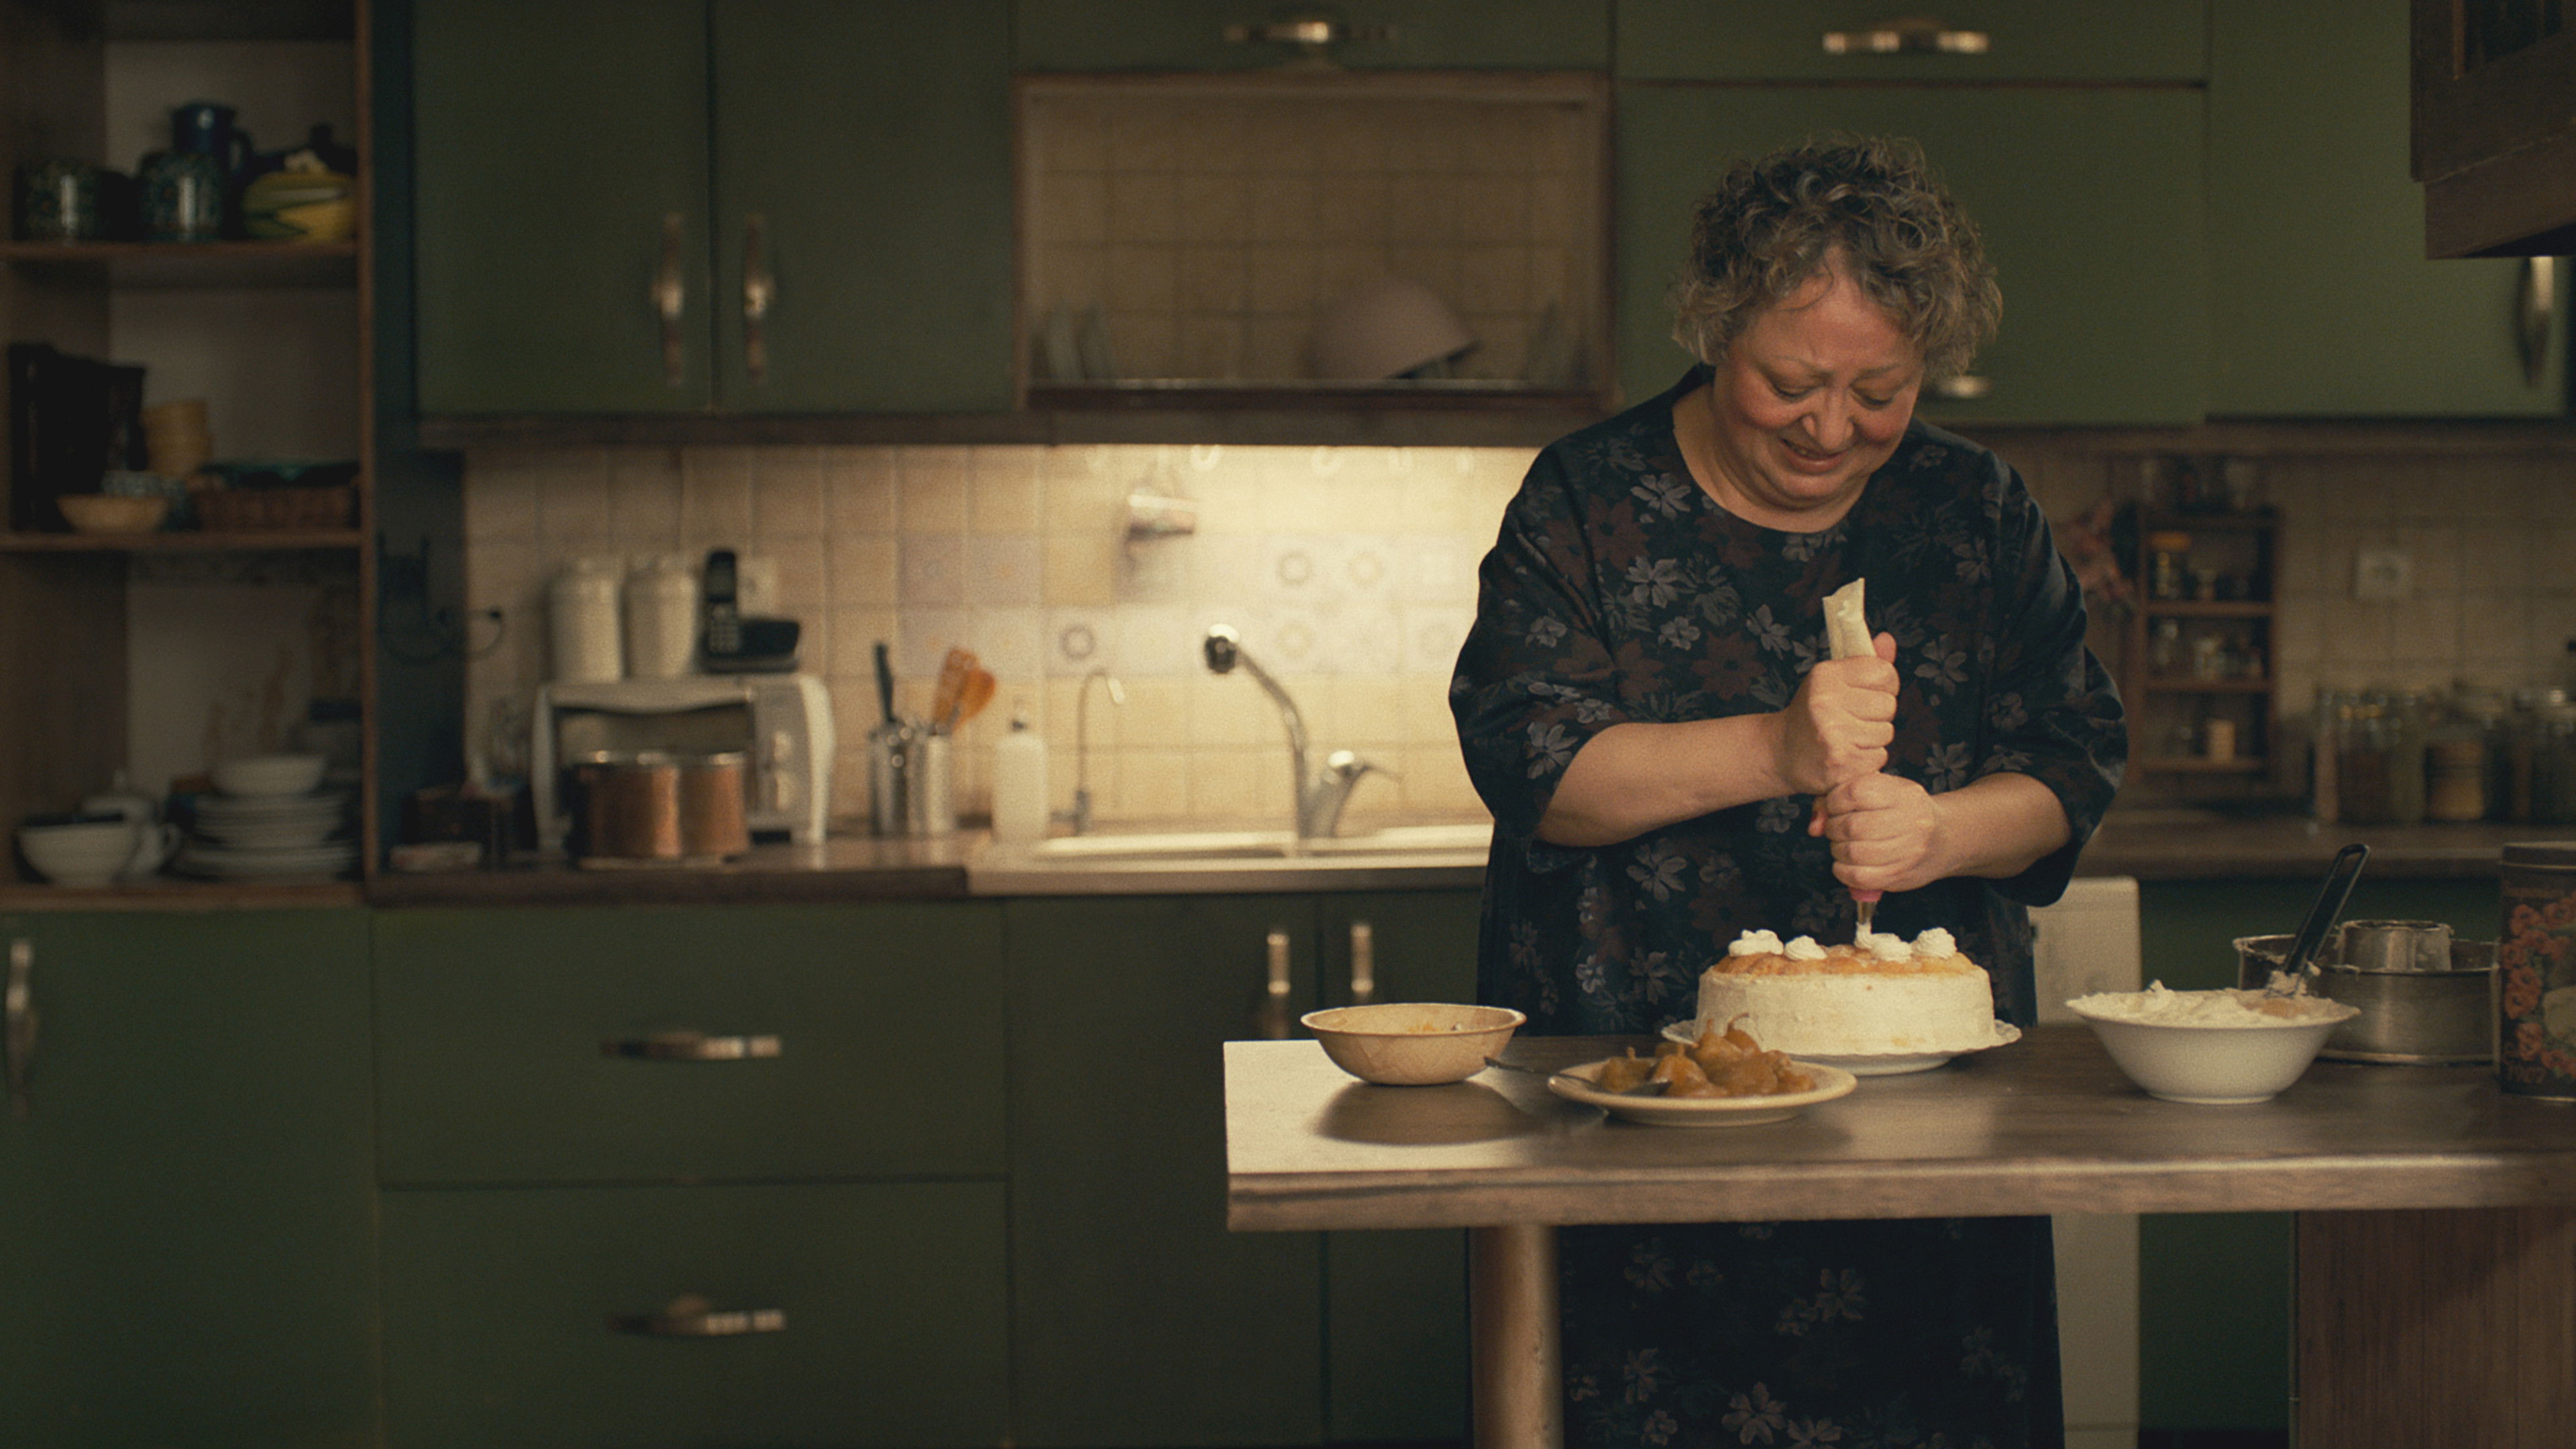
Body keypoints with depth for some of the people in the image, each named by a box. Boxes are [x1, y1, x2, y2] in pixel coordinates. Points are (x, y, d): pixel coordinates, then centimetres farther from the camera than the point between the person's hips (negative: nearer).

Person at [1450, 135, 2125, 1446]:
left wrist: (1942, 833, -14)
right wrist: (1773, 752, -22)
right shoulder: (1590, 502, 0)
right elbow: (1526, 761, -10)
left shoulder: (1978, 515, 9)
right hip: (1634, 1078, -2)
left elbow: (2074, 765, 7)